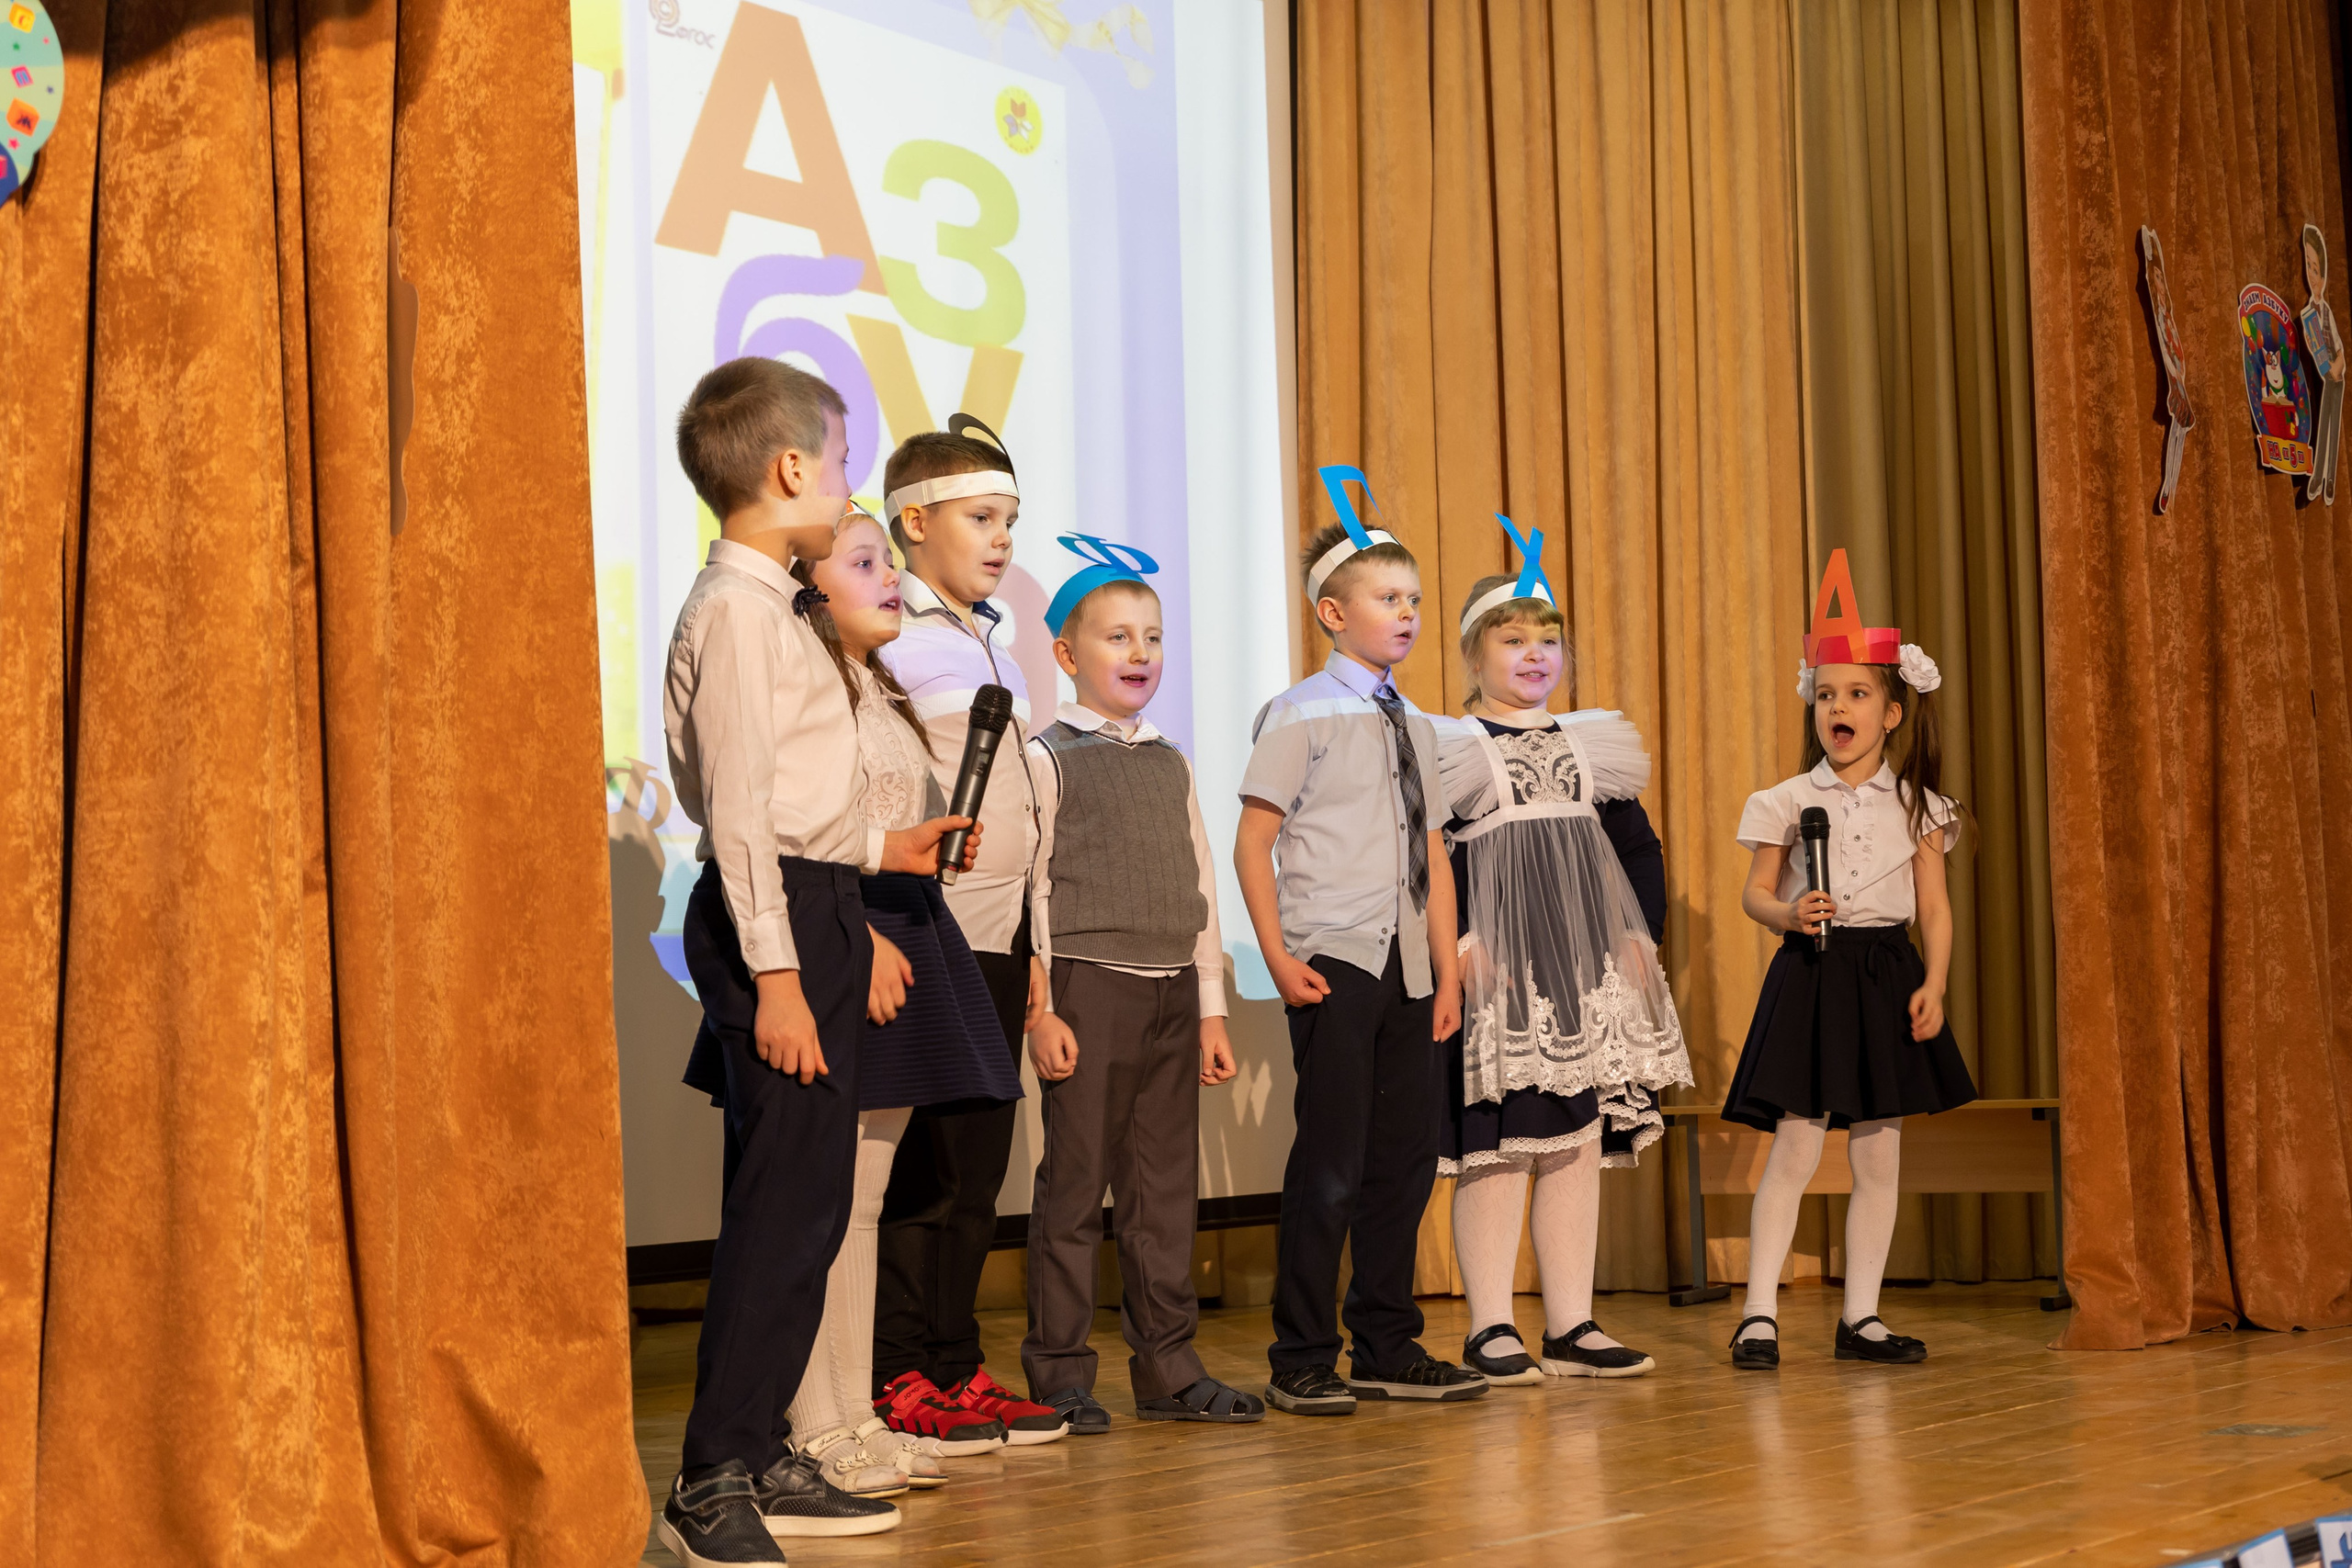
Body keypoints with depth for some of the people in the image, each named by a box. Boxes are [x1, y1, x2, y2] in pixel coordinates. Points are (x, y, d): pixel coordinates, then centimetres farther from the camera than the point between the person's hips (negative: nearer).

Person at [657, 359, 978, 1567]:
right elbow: (739, 808, -18)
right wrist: (775, 973, -22)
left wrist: (880, 849, 26)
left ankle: (760, 1459, 20)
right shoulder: (736, 609, -12)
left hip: (809, 913, 10)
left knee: (800, 1205, 13)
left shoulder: (768, 608, 19)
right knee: (783, 1207, -11)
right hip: (775, 919, -10)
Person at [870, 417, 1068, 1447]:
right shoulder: (890, 637, -6)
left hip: (998, 935, 8)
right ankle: (898, 1379, 2)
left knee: (978, 1164, 10)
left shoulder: (992, 643, 19)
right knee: (923, 1165, -5)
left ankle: (956, 1370, 17)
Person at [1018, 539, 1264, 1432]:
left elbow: (1200, 886, 17)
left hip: (1171, 994, 6)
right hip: (1089, 988, -6)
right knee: (1075, 1186, -3)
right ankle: (1059, 1375, 5)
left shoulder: (1170, 763, 16)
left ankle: (1167, 1368, 14)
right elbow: (1027, 890, -6)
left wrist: (1211, 1007, 12)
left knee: (1165, 1188, 8)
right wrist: (1040, 1010, -13)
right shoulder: (1047, 757, -1)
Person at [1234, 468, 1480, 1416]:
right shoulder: (1300, 716, -3)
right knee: (1331, 1159, -6)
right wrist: (1279, 958, -14)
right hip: (1332, 963, -7)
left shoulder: (1414, 726, 17)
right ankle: (1303, 1363, 4)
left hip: (1406, 969, 7)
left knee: (1406, 1154, 8)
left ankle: (1387, 1348, 20)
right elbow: (1253, 842, -7)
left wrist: (1448, 973, 12)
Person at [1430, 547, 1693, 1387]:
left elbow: (1639, 848, 21)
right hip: (1495, 966, -6)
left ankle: (1571, 1325, 12)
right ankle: (1491, 1329, 1)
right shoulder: (1449, 750, -2)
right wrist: (1454, 941, -19)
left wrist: (1643, 934, 9)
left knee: (1581, 1143, 6)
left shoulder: (1592, 745, 15)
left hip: (1589, 964, 6)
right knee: (1497, 1145, -5)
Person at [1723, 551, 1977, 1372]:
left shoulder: (1917, 805, 5)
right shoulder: (1786, 802, 1)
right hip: (1810, 974, -2)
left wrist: (1934, 983, -5)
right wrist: (1788, 915, -18)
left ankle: (1860, 1317, 15)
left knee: (1879, 1156, 6)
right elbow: (1756, 892, 3)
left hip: (1886, 973, 2)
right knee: (1794, 1147, -6)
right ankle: (1758, 1315, -2)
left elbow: (1935, 906, 5)